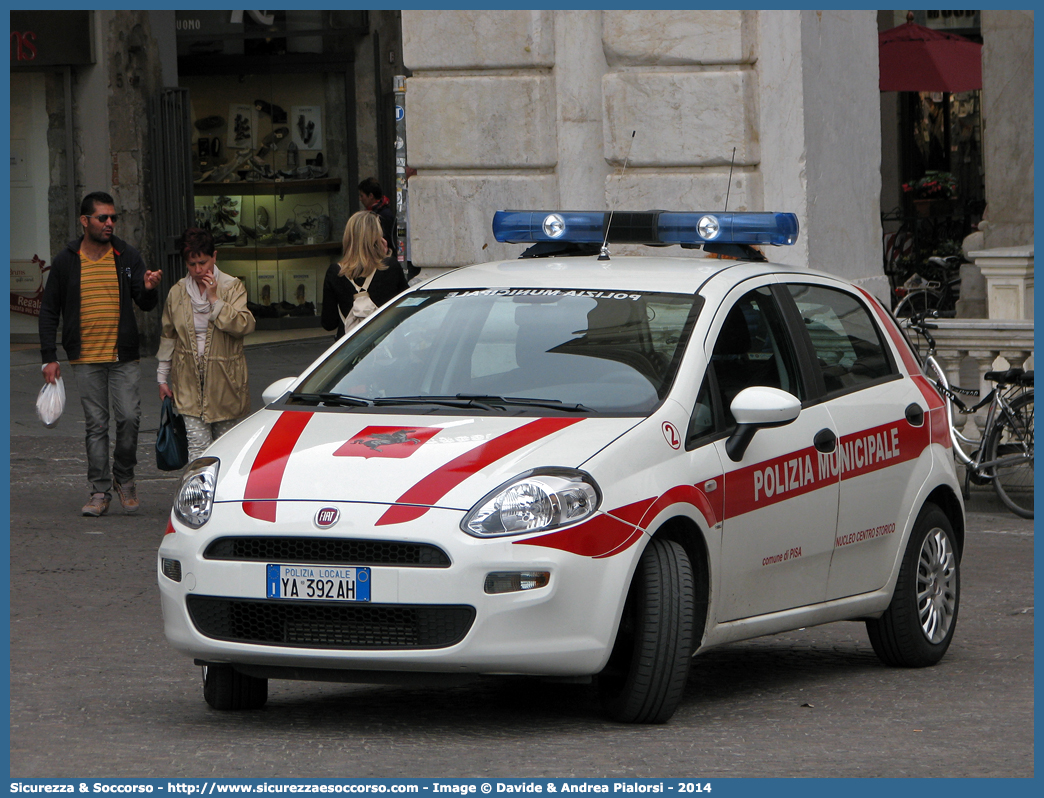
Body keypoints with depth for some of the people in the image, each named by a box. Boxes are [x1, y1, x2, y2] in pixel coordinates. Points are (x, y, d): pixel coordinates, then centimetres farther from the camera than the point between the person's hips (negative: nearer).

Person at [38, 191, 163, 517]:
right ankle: (100, 490, 8)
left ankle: (124, 476, 13)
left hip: (124, 357, 0)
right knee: (95, 425, 2)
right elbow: (49, 311, 8)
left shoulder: (127, 257, 3)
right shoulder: (66, 261, 2)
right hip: (86, 360, 0)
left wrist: (149, 290, -19)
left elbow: (145, 305, 6)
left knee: (129, 418, -9)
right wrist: (49, 357, 1)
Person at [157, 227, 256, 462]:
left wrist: (215, 299, -19)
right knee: (197, 446, -8)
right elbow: (168, 337, 15)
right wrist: (162, 377, 14)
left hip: (224, 380, -1)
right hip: (189, 383, 1)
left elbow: (245, 325, -17)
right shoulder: (177, 293, 6)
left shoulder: (232, 288, -2)